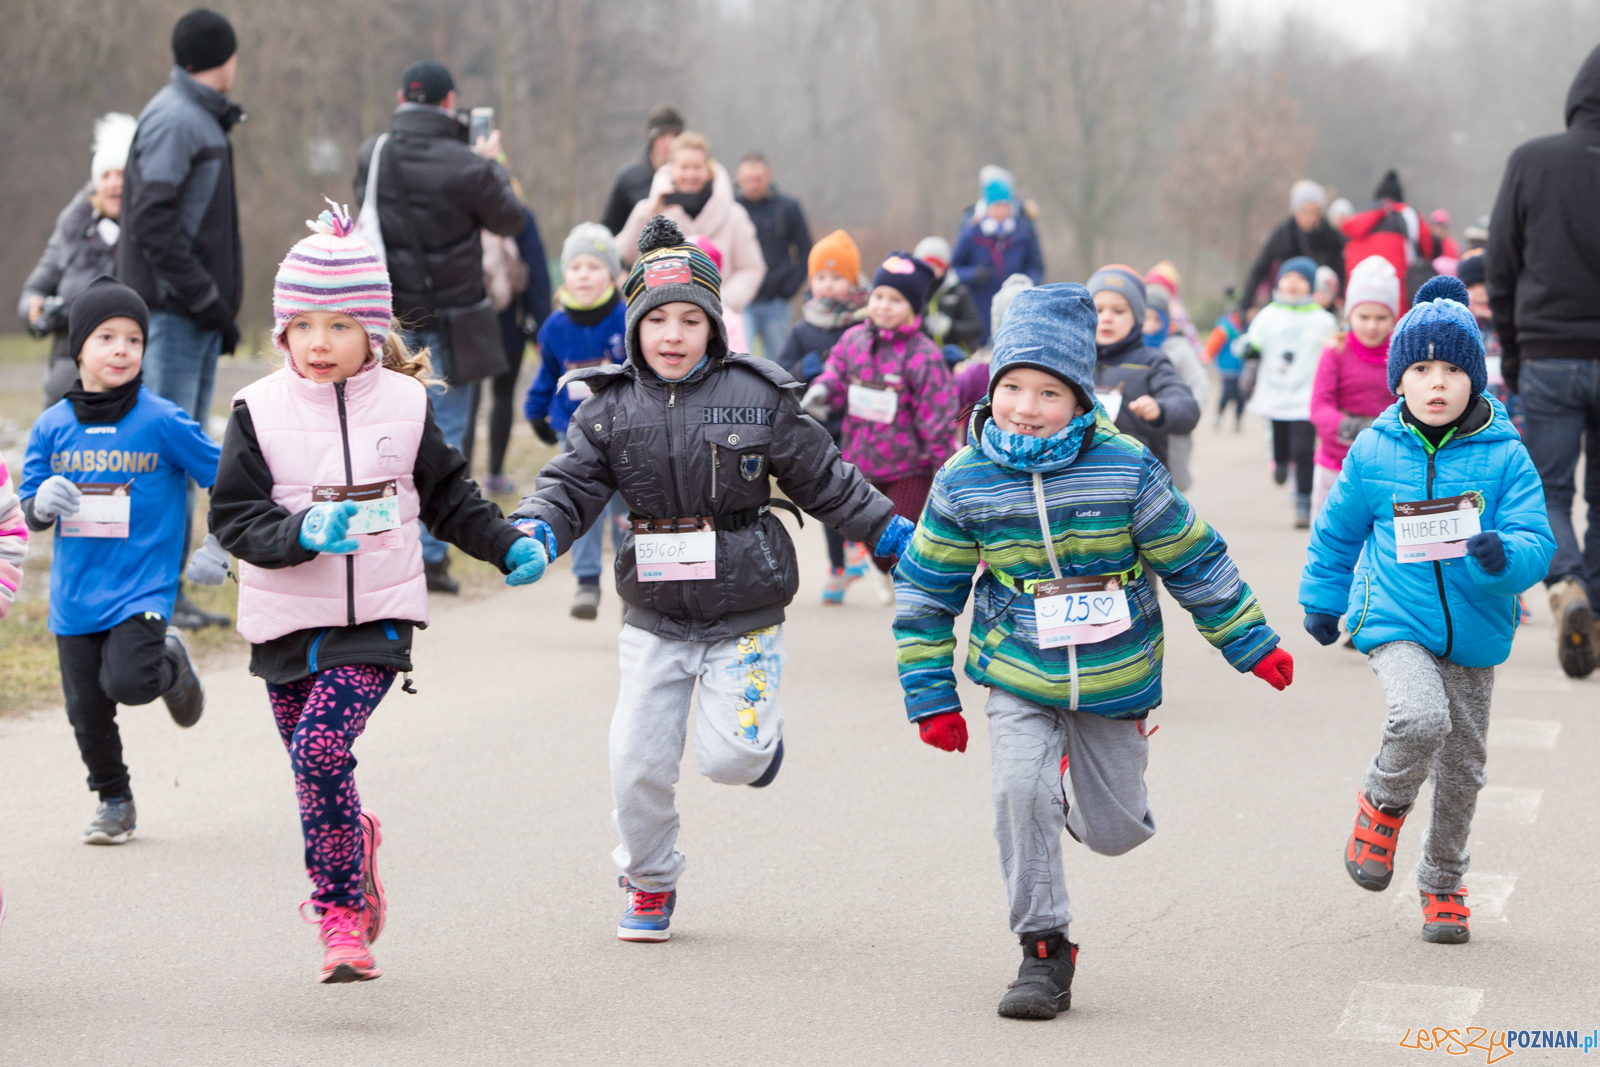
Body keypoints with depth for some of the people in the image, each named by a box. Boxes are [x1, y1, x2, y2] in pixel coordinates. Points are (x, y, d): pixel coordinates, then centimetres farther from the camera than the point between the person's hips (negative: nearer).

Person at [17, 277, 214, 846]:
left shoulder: (162, 421, -9)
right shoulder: (51, 426, 1)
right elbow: (31, 513, 6)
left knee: (126, 681, -23)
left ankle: (172, 666, 11)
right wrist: (43, 502, -16)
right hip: (74, 595, 4)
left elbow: (223, 478, 0)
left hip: (142, 588, -4)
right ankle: (113, 802, 28)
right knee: (86, 709, 6)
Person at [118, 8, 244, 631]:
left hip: (198, 318, 10)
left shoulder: (202, 121, 19)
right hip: (172, 313, -10)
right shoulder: (174, 120, -12)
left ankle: (169, 588, 15)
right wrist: (206, 297, -18)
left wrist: (222, 303, 12)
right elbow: (152, 221, -20)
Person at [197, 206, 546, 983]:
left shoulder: (404, 405, 1)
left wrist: (509, 547, 7)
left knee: (320, 749, -19)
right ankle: (357, 840, 44)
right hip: (286, 619, 2)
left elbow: (449, 496, 15)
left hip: (376, 619, -2)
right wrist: (303, 532, -22)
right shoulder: (259, 411, -4)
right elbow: (233, 517, -6)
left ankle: (340, 913, -10)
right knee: (312, 763, 11)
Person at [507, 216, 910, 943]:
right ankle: (649, 884, 23)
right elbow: (573, 486, -4)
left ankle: (759, 734, 27)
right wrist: (535, 533, -24)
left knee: (727, 759, -10)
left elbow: (824, 480, 4)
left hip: (743, 614, -2)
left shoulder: (758, 399, -5)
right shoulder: (611, 410, -1)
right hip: (654, 616, 2)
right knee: (637, 763, 0)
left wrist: (892, 533, 5)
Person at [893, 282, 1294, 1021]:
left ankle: (1088, 784, 46)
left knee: (1114, 830, 7)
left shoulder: (1124, 468, -14)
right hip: (1017, 677, 0)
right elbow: (925, 589, 1)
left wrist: (1253, 643, 3)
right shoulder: (965, 481, -10)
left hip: (1115, 677, 0)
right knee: (1020, 792, -21)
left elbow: (1194, 560, -3)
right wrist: (931, 696, 1)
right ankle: (1044, 952, -6)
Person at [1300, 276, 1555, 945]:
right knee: (1421, 718, -30)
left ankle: (1443, 887, 34)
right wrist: (1322, 600, 21)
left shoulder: (1504, 456, -7)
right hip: (1394, 621, -2)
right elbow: (1337, 530, 13)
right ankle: (1383, 804, 2)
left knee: (1461, 771, 12)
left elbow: (1537, 542, -10)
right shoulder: (1374, 451, -3)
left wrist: (1504, 556, -32)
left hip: (1474, 634, 2)